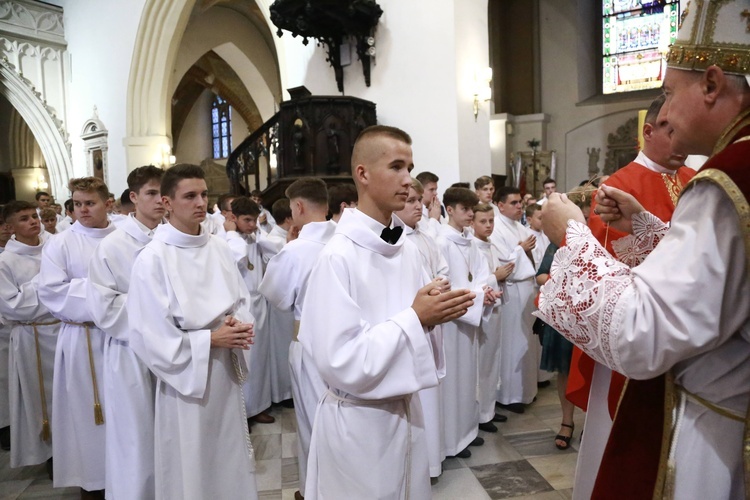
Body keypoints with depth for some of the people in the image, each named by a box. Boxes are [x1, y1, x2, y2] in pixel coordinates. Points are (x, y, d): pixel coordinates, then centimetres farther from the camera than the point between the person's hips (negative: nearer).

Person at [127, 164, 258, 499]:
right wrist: (210, 339, -18)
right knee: (191, 469, 11)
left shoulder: (219, 248, 0)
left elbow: (242, 301, 7)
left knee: (230, 461, 18)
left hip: (226, 372, 5)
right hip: (186, 377, -4)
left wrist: (239, 327, -14)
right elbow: (152, 336, -15)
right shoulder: (152, 259, -14)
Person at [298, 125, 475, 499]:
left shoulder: (407, 250, 2)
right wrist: (414, 318, -22)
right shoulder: (338, 256, -21)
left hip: (406, 410, 7)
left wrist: (437, 312, -10)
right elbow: (338, 361, -25)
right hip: (359, 422, -7)